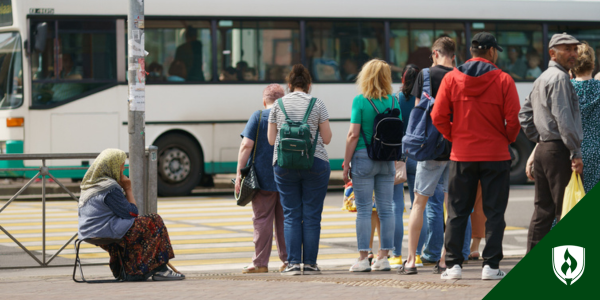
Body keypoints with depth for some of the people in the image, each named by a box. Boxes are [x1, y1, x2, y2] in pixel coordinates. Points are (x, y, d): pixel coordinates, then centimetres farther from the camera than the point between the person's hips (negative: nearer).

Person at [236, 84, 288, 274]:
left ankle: (260, 263, 0)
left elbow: (246, 145, -12)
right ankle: (288, 259, 12)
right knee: (285, 219, 11)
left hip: (264, 178, -3)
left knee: (262, 220, 0)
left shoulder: (258, 117, -4)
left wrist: (239, 173, -8)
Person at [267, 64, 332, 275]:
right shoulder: (317, 104, -1)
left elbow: (271, 139, 6)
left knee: (291, 215, 5)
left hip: (284, 165, 2)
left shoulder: (278, 105, 4)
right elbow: (327, 138, 0)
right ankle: (310, 264, 2)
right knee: (312, 215, 3)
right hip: (315, 164, -1)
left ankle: (293, 263, -1)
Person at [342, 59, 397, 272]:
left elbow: (353, 135, -11)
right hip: (387, 159, 4)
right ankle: (383, 257, 8)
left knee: (364, 210, -1)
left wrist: (346, 163, -4)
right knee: (386, 209, 7)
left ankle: (363, 258, -2)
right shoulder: (393, 101, 3)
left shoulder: (360, 101, -9)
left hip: (363, 158, -4)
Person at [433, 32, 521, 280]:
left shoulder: (451, 78, 0)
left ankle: (453, 264, 6)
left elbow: (438, 116, -3)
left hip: (461, 155, 2)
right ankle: (491, 265, 0)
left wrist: (453, 136, 12)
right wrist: (508, 139, 9)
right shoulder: (503, 80, -7)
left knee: (457, 212, 9)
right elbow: (513, 119, -9)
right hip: (496, 155, -2)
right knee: (494, 213, 4)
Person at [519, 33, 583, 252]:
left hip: (542, 149, 10)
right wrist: (576, 153, -17)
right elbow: (563, 118, -18)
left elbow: (524, 115, 22)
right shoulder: (559, 78, -11)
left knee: (542, 209, 11)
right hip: (558, 150, -10)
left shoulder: (542, 79, 19)